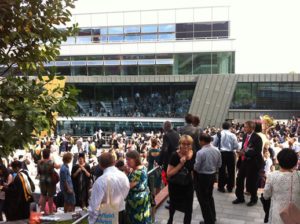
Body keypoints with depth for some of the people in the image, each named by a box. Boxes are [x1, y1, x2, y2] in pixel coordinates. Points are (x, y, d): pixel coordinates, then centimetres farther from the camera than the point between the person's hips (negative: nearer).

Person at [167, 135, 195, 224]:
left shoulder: (194, 155, -14)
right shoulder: (175, 155, -25)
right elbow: (169, 174, -25)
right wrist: (180, 164, -32)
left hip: (188, 185, 2)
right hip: (175, 185, -2)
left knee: (189, 209, 6)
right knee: (173, 205, 24)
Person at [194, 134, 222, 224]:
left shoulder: (200, 152, -24)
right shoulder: (217, 150, -3)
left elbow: (196, 167, -19)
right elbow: (219, 164, 6)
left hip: (202, 177, -7)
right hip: (212, 175, 7)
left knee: (203, 199, 9)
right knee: (209, 196, 25)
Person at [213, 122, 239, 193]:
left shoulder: (219, 134, -5)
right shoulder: (233, 135, -7)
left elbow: (214, 144, -3)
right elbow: (236, 146, -7)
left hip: (222, 153, 0)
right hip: (231, 154, 0)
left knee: (222, 170, 10)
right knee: (231, 171, 12)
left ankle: (221, 187, 15)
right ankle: (230, 187, 20)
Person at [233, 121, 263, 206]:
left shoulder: (257, 138, -18)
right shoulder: (245, 136, 5)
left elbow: (257, 152, -22)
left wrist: (245, 153, -26)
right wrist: (241, 152, -5)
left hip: (253, 163, -7)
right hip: (244, 161, 7)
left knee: (251, 182, 7)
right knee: (239, 179, 10)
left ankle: (253, 199, 29)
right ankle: (240, 197, 27)